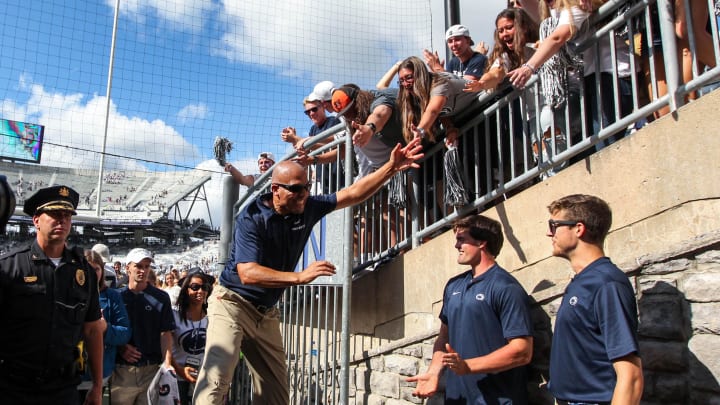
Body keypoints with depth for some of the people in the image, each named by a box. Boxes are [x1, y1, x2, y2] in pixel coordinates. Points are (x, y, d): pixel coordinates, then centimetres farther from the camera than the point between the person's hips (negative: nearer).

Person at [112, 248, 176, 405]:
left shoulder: (161, 298, 4)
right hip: (122, 369, 0)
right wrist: (121, 347, -8)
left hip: (152, 368, 0)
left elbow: (165, 333, 0)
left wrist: (167, 362, -10)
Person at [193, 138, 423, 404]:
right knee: (215, 381, -21)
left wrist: (392, 168, -9)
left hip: (266, 312, 6)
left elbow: (354, 193, 1)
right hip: (233, 303, -6)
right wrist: (300, 277, -38)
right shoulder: (252, 218, -20)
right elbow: (247, 273, -31)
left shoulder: (308, 208, -3)